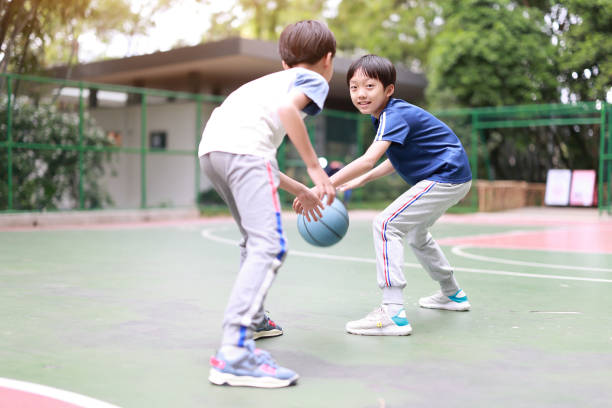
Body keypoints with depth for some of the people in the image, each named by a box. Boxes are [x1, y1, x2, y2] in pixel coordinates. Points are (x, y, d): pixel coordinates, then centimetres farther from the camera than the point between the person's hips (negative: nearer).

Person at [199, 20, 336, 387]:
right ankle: (234, 353, -26)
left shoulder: (273, 79, 37)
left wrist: (300, 190, 42)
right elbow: (287, 108, -10)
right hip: (243, 148, -9)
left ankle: (253, 320, 40)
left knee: (255, 240, 26)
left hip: (210, 147, 9)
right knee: (269, 247, -15)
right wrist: (315, 168, -7)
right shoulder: (315, 80, 15)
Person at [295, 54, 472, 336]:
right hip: (453, 178, 11)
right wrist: (361, 180, 12)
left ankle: (393, 313, -26)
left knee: (386, 224, -20)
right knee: (415, 233, 28)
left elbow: (369, 159, -36)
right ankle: (452, 294, 45)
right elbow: (397, 159, 20)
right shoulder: (390, 115, 9)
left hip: (446, 178, -11)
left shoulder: (394, 115, -22)